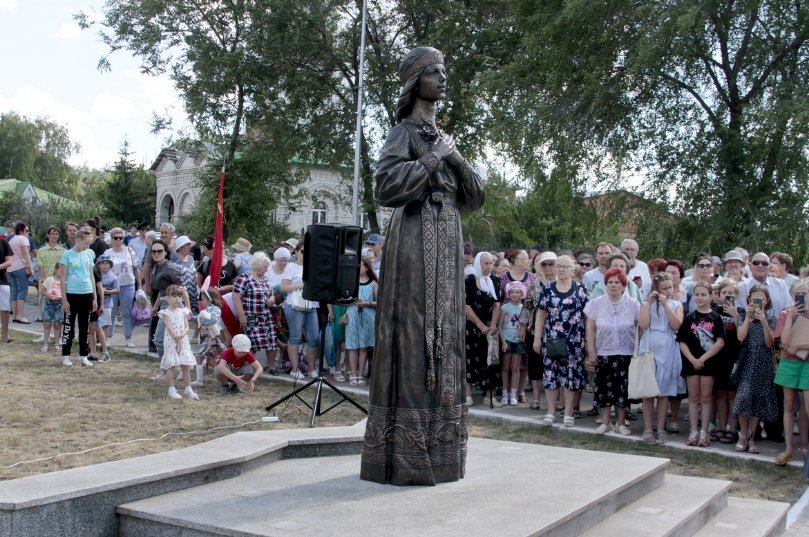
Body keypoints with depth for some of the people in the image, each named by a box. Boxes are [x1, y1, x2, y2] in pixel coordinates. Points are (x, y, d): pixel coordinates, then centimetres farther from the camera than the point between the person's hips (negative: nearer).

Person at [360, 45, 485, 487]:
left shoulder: (443, 139, 20)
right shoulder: (404, 132, -1)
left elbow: (475, 198, 16)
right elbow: (385, 186, -18)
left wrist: (457, 161, -1)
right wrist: (433, 159, -12)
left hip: (447, 243, 8)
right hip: (416, 239, -8)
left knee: (443, 335, 7)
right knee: (413, 334, -9)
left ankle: (437, 446, 14)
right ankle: (407, 454, -3)